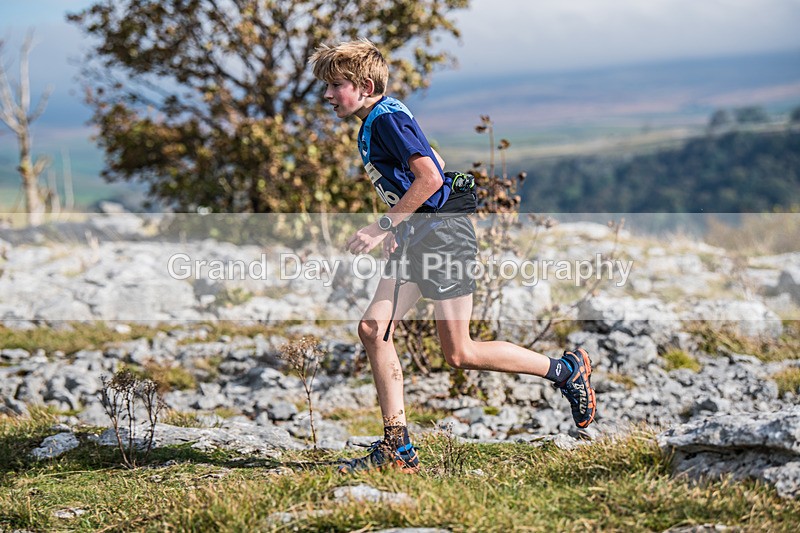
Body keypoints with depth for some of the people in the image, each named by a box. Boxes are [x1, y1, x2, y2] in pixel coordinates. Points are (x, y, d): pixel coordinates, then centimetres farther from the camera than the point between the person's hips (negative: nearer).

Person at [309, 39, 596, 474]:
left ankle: (566, 370, 11)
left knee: (458, 354, -5)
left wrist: (382, 227, -22)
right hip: (415, 239, 10)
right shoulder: (373, 123, 16)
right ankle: (398, 448, 1)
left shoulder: (387, 119, -15)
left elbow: (430, 177, -25)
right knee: (373, 329, -1)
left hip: (444, 232, -10)